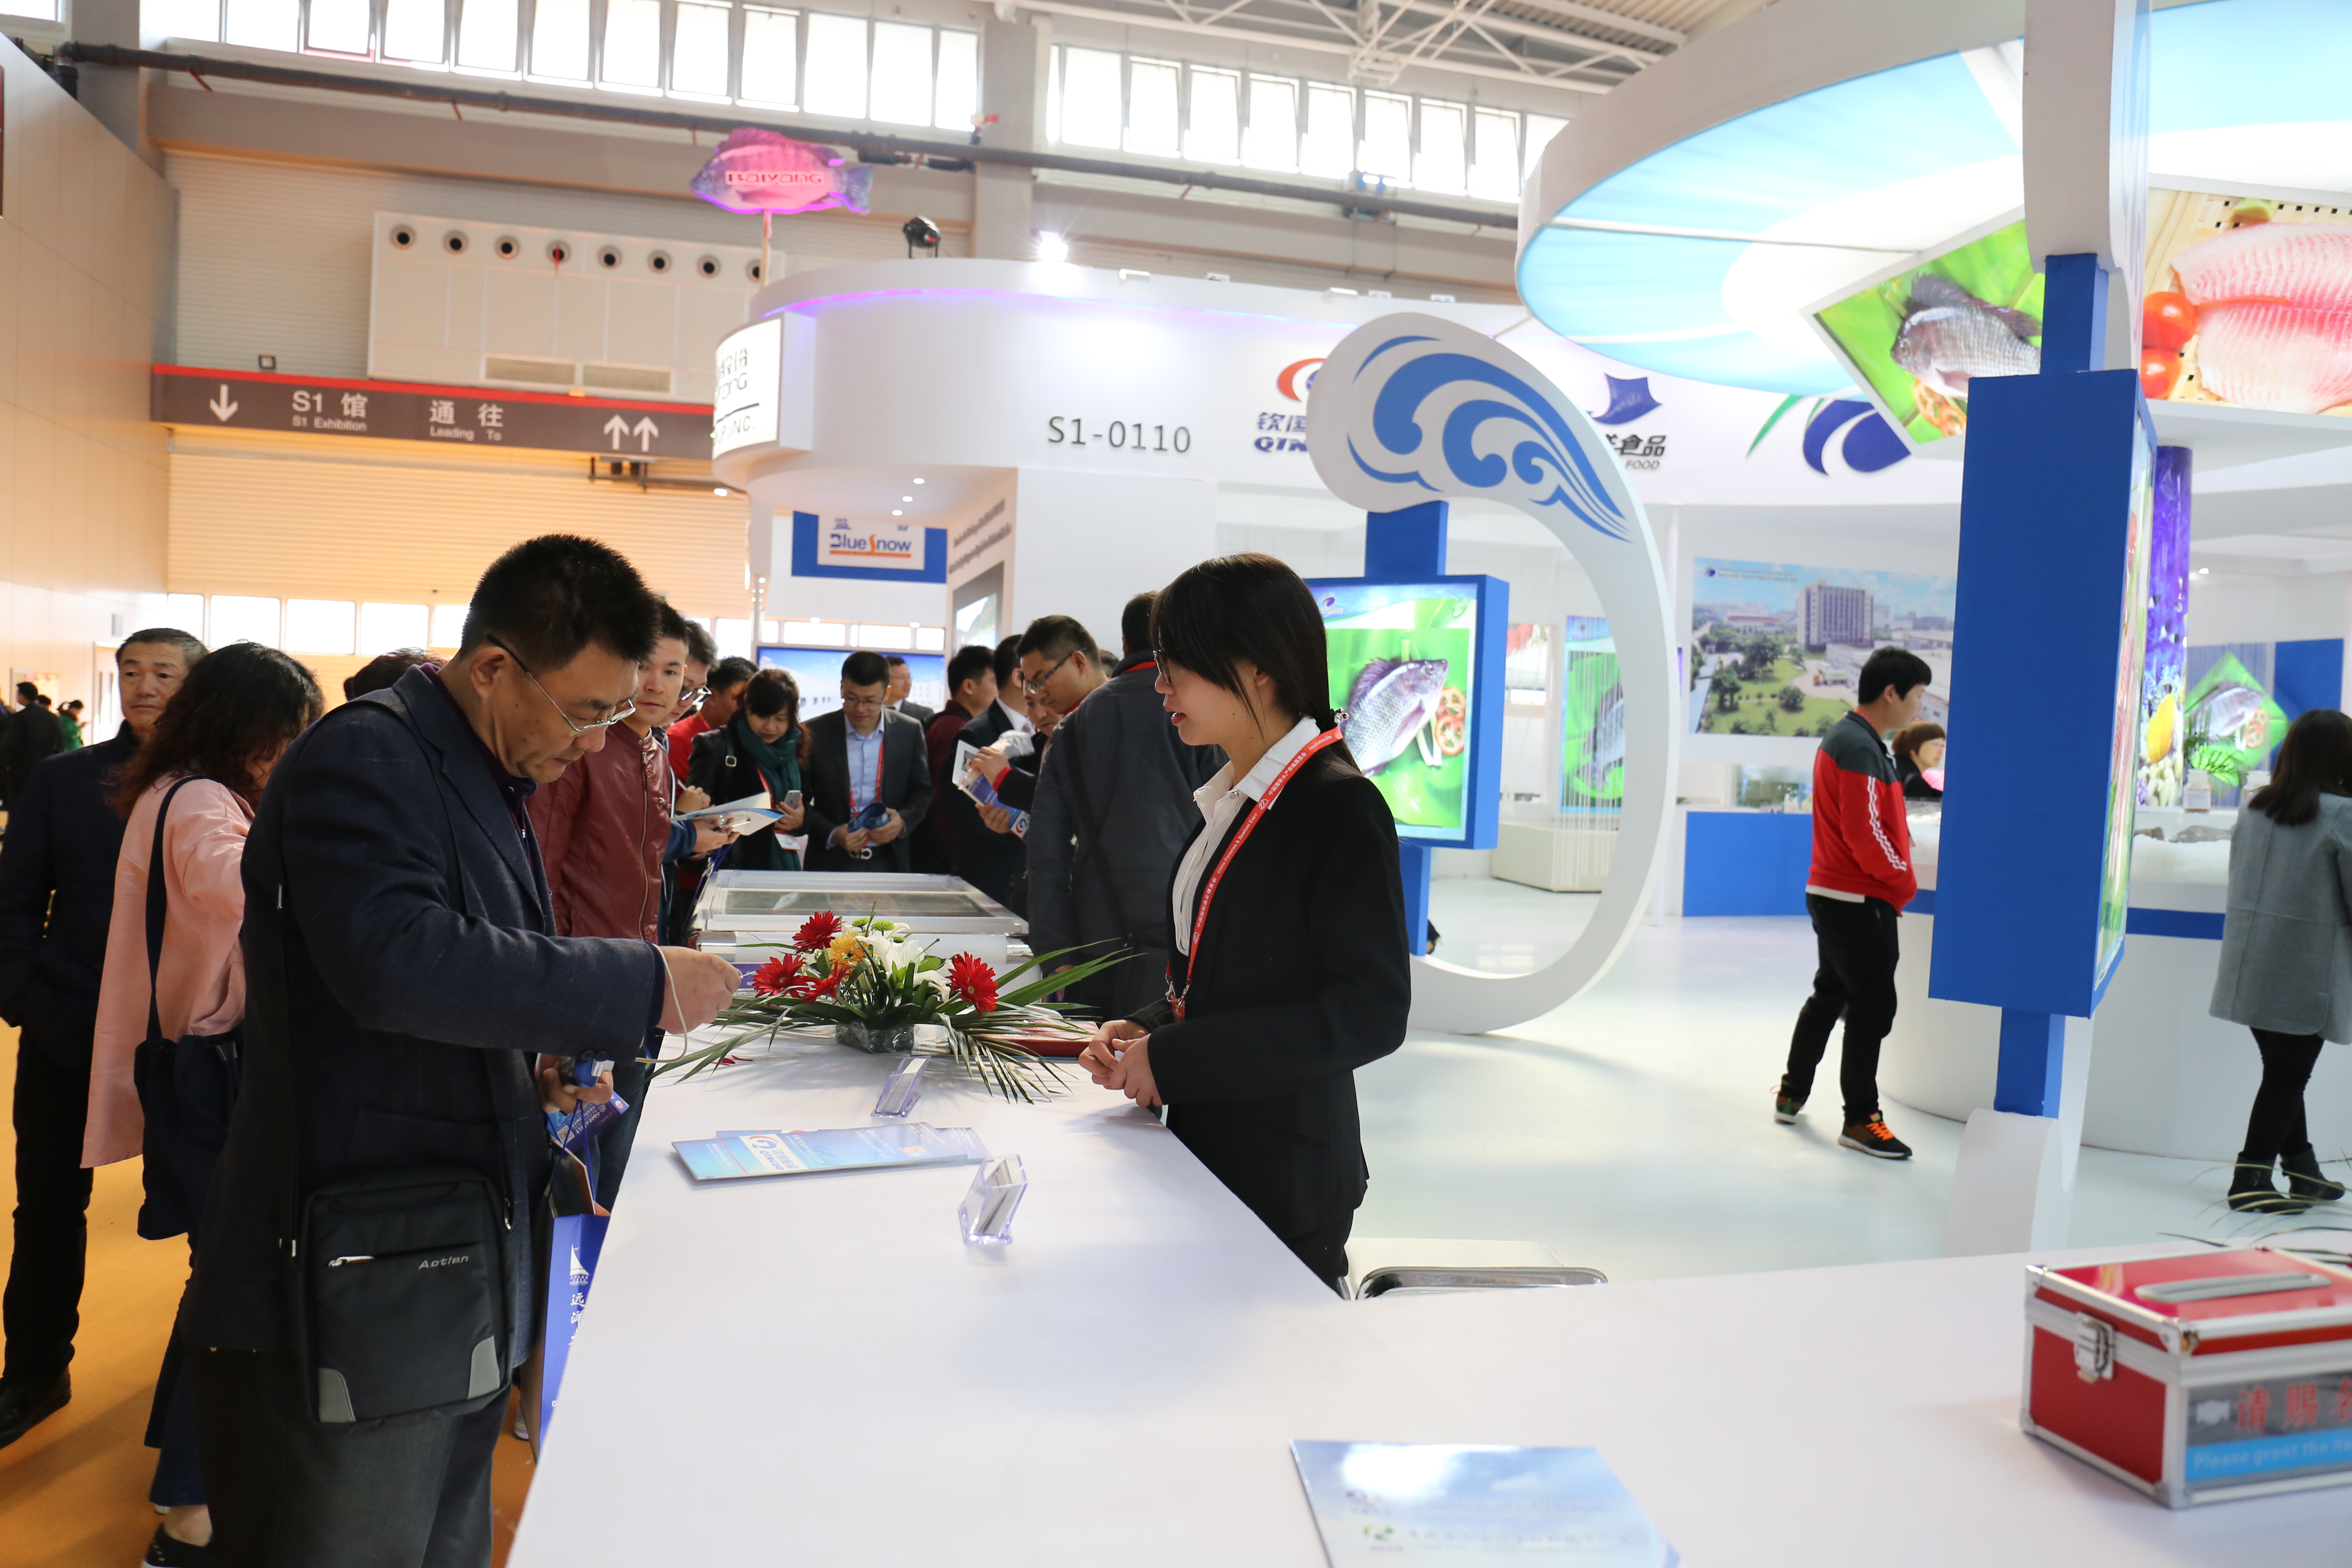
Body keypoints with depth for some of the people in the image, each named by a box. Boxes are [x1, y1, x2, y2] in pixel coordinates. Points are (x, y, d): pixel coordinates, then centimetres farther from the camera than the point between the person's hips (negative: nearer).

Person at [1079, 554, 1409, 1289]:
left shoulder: (1338, 804, -15)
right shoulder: (1228, 801, 11)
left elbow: (1370, 1012, -19)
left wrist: (1172, 1059, -18)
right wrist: (1146, 1032, 0)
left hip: (1285, 1176, -8)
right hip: (1206, 1145, 8)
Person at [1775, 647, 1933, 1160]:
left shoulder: (1844, 737, 14)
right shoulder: (1861, 747, -18)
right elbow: (1864, 833, -22)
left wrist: (1897, 876, 13)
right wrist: (1906, 884, -10)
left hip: (1832, 895, 10)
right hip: (1858, 900, -10)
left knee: (1830, 994, 19)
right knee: (1874, 1005, -4)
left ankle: (1792, 1094, 27)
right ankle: (1860, 1121, 2)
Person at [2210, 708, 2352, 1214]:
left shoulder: (2254, 807, 5)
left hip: (2252, 969, 6)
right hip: (2306, 976, -5)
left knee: (2283, 1071, 17)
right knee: (2288, 1075, 4)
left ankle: (2303, 1170, 27)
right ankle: (2251, 1179, 5)